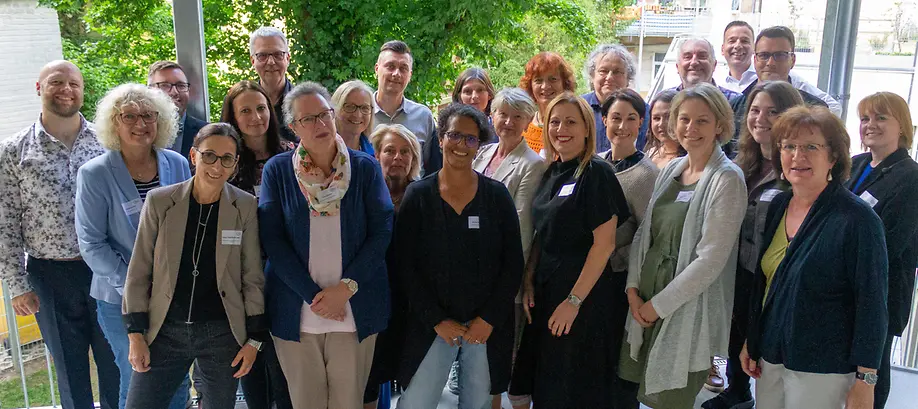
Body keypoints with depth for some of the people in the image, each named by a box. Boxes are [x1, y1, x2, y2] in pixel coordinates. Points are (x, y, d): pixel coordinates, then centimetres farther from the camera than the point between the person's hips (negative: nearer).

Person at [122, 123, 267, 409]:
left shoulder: (245, 207, -3)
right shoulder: (159, 201, -3)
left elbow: (253, 277, 1)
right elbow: (139, 270, 2)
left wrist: (254, 339, -1)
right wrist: (136, 333, -1)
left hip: (223, 333, 0)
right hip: (165, 331, 1)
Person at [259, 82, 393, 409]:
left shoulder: (365, 167, 2)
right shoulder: (277, 170, 2)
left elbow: (382, 230, -3)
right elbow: (273, 239, -4)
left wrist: (346, 287, -12)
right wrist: (313, 295, -11)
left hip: (355, 309, 0)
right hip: (296, 311, 0)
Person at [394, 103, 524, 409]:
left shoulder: (496, 195, 1)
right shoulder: (418, 195, -1)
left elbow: (513, 263, 0)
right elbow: (406, 266, -3)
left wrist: (489, 318, -7)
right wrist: (437, 320, -9)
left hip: (488, 325, 1)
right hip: (432, 324, -1)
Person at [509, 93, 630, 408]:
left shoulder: (597, 173, -13)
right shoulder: (551, 173, 9)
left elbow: (604, 243, -17)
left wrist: (574, 300, -18)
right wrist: (528, 283, 5)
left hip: (582, 291, -7)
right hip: (545, 288, 7)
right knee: (544, 381, 18)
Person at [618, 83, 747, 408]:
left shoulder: (727, 179, -12)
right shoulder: (671, 170, 8)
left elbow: (711, 258, -18)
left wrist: (659, 305, -14)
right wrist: (633, 289, -2)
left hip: (689, 307, -6)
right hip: (645, 302, 6)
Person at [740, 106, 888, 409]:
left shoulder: (857, 219, -15)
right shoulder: (778, 206, 4)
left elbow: (872, 306, -15)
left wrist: (865, 383, -15)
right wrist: (750, 342, 13)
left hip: (822, 370, -6)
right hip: (770, 357, 6)